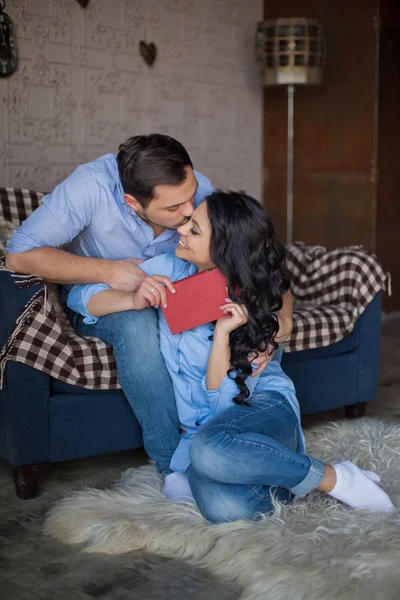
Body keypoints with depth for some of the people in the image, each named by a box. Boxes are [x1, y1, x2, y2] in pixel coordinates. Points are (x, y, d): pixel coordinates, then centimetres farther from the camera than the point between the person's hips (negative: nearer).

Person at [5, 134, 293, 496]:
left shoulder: (201, 193, -22)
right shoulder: (92, 186, -30)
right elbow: (20, 253, -27)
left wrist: (280, 316, -39)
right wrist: (106, 270, -39)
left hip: (173, 295, 3)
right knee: (137, 325, -37)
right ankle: (173, 461, -22)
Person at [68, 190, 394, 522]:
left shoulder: (249, 308, -12)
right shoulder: (170, 269, -4)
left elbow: (226, 401, -15)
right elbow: (80, 296, -1)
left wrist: (222, 334, -28)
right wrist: (133, 300, -19)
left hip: (264, 408, -2)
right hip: (203, 428, 2)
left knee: (210, 448, -41)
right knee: (222, 506, -35)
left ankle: (332, 477, -18)